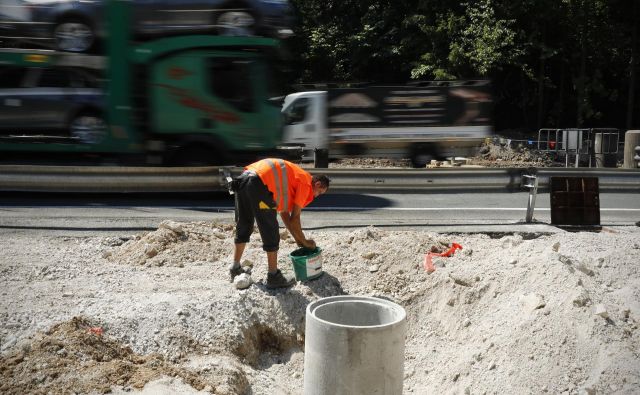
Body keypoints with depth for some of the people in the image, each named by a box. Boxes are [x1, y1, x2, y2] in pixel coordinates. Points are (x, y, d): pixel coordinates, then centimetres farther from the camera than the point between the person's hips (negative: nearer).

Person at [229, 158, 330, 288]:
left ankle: (235, 268, 34)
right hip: (259, 183, -9)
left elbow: (284, 212, 32)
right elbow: (295, 218, 4)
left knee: (243, 227, 23)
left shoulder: (295, 177, 31)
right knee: (270, 232, 2)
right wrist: (305, 242, 17)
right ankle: (273, 276, 8)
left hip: (243, 179, 9)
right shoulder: (307, 183, 6)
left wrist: (298, 239, 33)